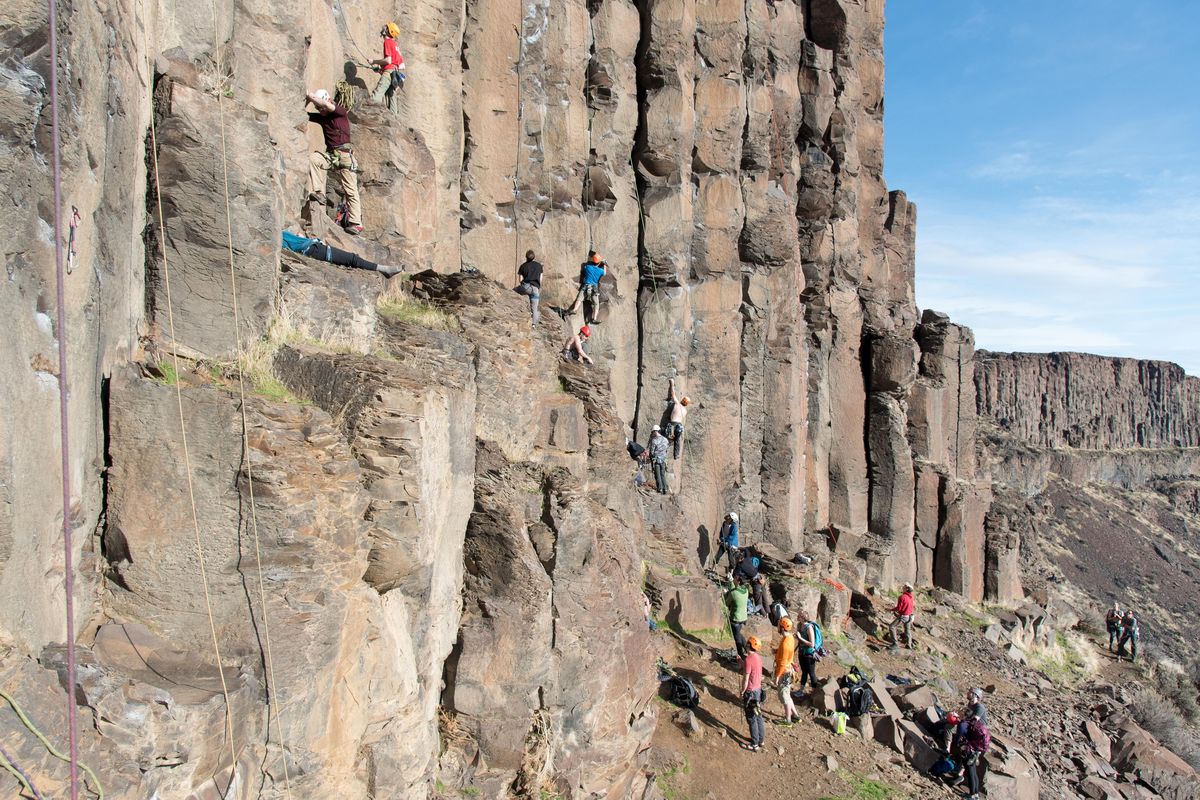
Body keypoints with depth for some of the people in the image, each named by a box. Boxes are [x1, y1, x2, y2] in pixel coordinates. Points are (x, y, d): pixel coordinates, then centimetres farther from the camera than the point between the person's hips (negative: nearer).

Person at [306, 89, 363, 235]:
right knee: (313, 159, -23)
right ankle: (318, 192, -23)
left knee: (351, 190, -7)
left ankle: (355, 223, -7)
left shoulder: (341, 112, -1)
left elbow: (328, 105, -20)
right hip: (330, 155, 5)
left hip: (344, 155, -5)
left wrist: (311, 96, -14)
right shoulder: (321, 117, 16)